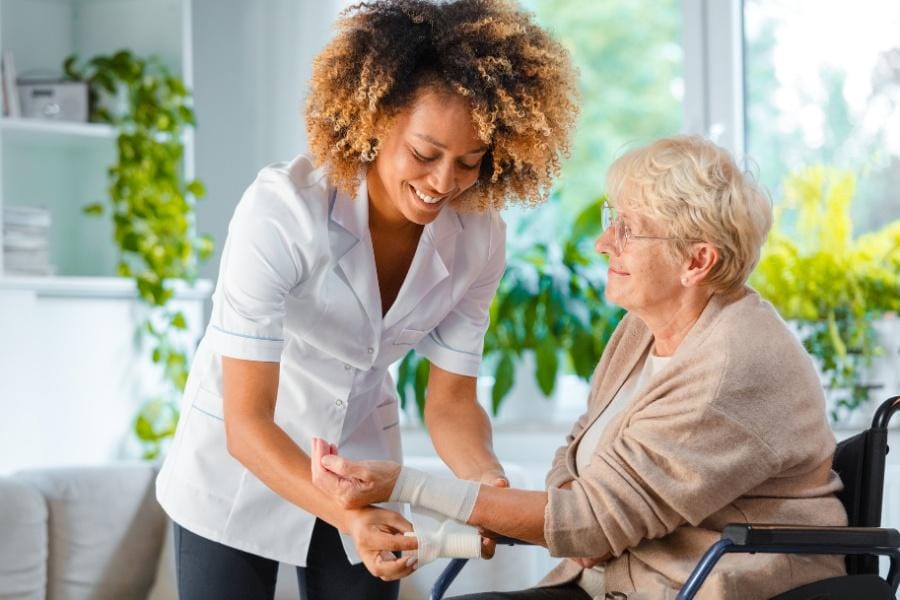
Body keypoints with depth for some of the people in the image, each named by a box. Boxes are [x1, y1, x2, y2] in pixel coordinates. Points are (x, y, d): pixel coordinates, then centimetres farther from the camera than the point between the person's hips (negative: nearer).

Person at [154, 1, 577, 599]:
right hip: (240, 464, -4)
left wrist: (487, 479, -27)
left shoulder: (478, 239, -15)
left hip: (362, 467, 4)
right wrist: (349, 517, -44)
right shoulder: (281, 210, -29)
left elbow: (451, 400, -6)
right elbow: (246, 423, -30)